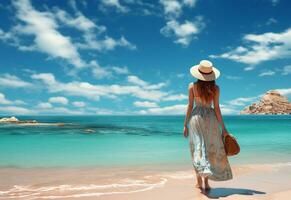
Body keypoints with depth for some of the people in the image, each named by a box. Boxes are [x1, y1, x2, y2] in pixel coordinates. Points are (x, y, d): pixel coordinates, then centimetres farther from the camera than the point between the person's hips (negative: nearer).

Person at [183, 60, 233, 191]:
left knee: (198, 149, 5)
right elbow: (216, 108, -2)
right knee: (211, 150, 10)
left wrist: (185, 124, 3)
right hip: (210, 118, 1)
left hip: (196, 117, 0)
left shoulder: (192, 86, -2)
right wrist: (223, 127, 4)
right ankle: (206, 181, 11)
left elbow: (190, 106, -3)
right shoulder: (215, 88, -1)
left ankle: (199, 181, 2)